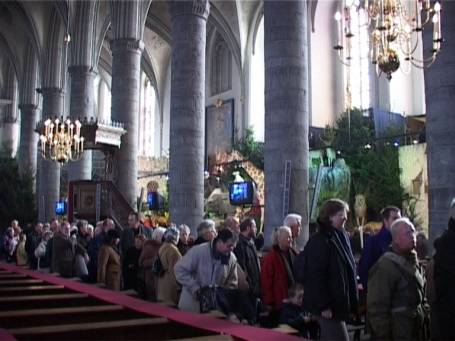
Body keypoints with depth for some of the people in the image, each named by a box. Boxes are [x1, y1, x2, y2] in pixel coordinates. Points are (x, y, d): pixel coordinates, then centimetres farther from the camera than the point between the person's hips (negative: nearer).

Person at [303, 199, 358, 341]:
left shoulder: (341, 237, 12)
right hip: (328, 304, -9)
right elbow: (316, 276, -20)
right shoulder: (319, 241, -15)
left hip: (339, 302, 9)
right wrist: (324, 305, -21)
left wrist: (352, 300, 14)